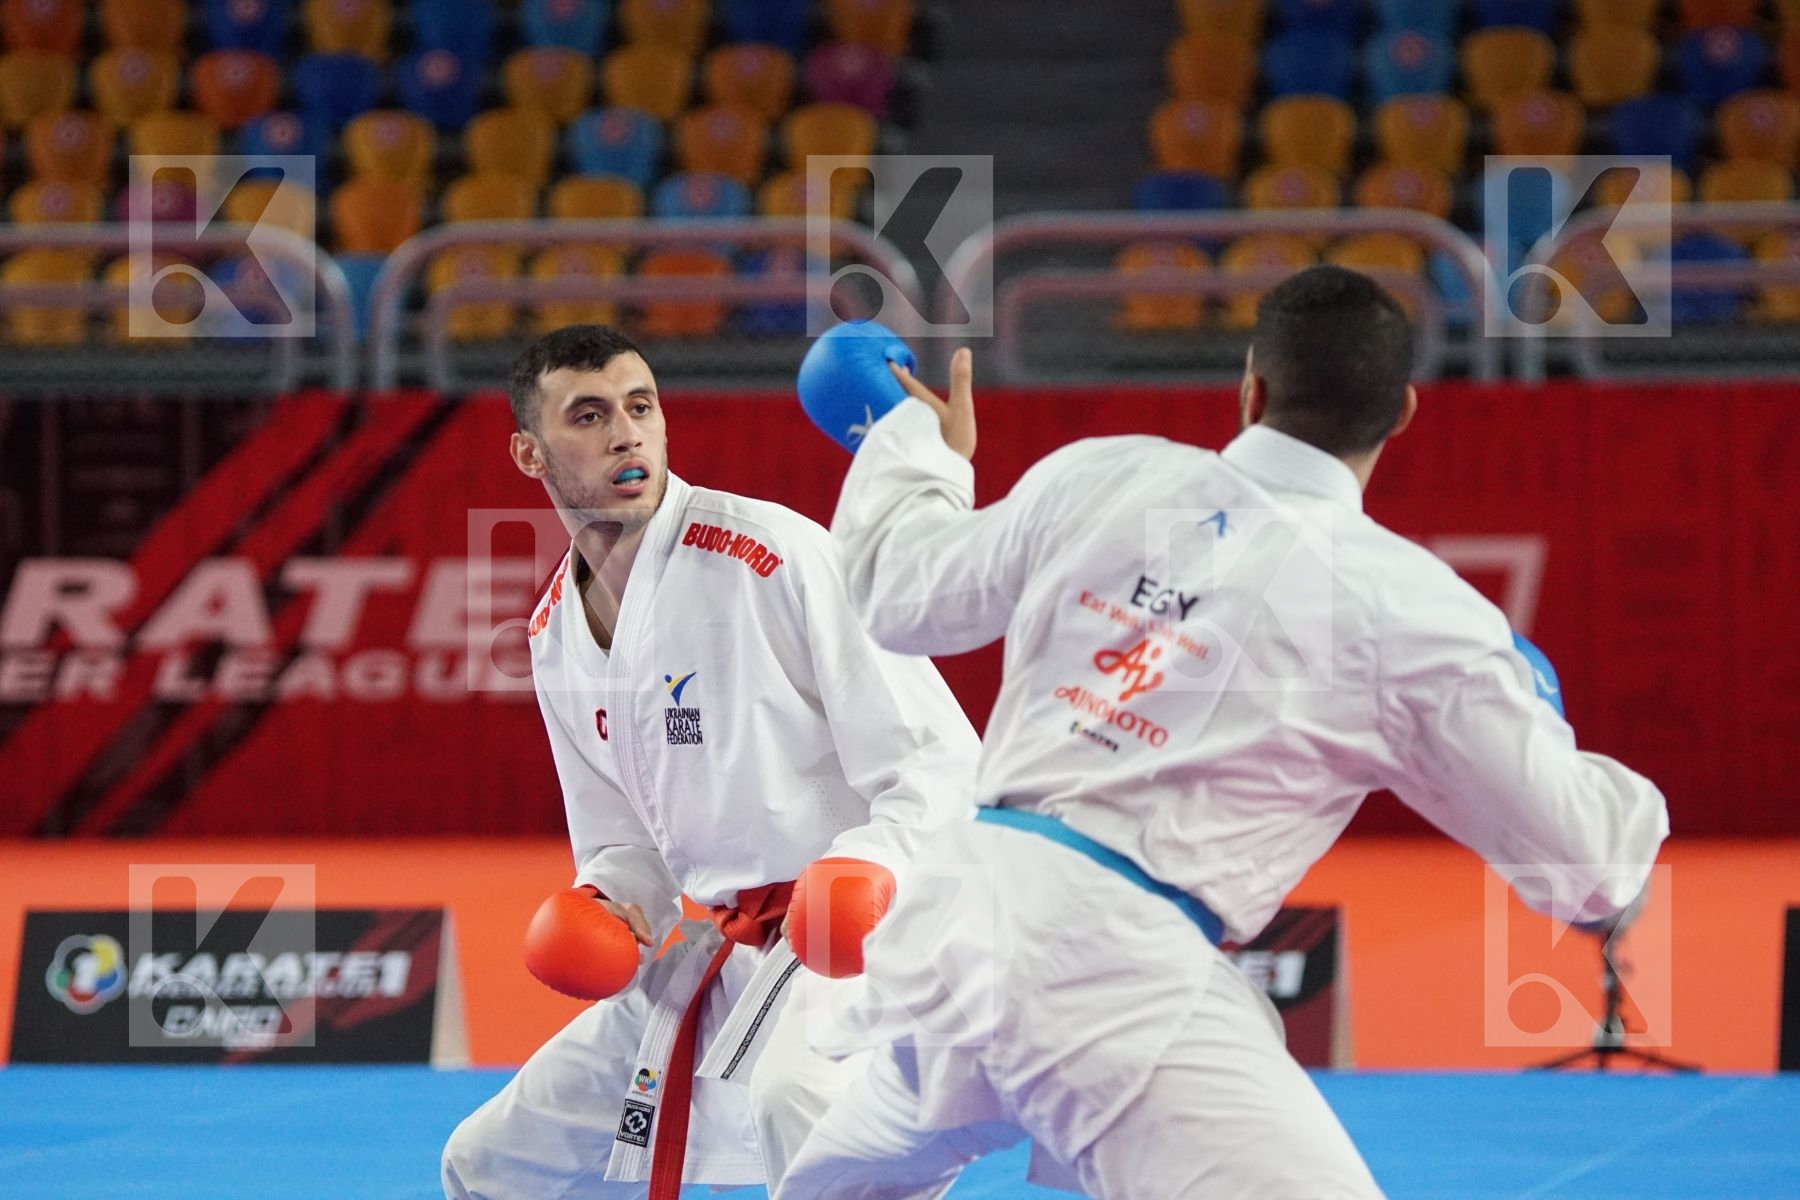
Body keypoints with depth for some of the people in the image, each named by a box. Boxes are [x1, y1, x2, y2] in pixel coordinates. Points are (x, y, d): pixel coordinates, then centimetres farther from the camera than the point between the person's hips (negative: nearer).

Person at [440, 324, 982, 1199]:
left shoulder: (772, 556, -14)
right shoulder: (558, 633, 9)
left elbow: (941, 763, -16)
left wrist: (871, 869, -34)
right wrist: (607, 903, -4)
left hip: (867, 935, -8)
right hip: (730, 955, 8)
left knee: (803, 1103, -43)